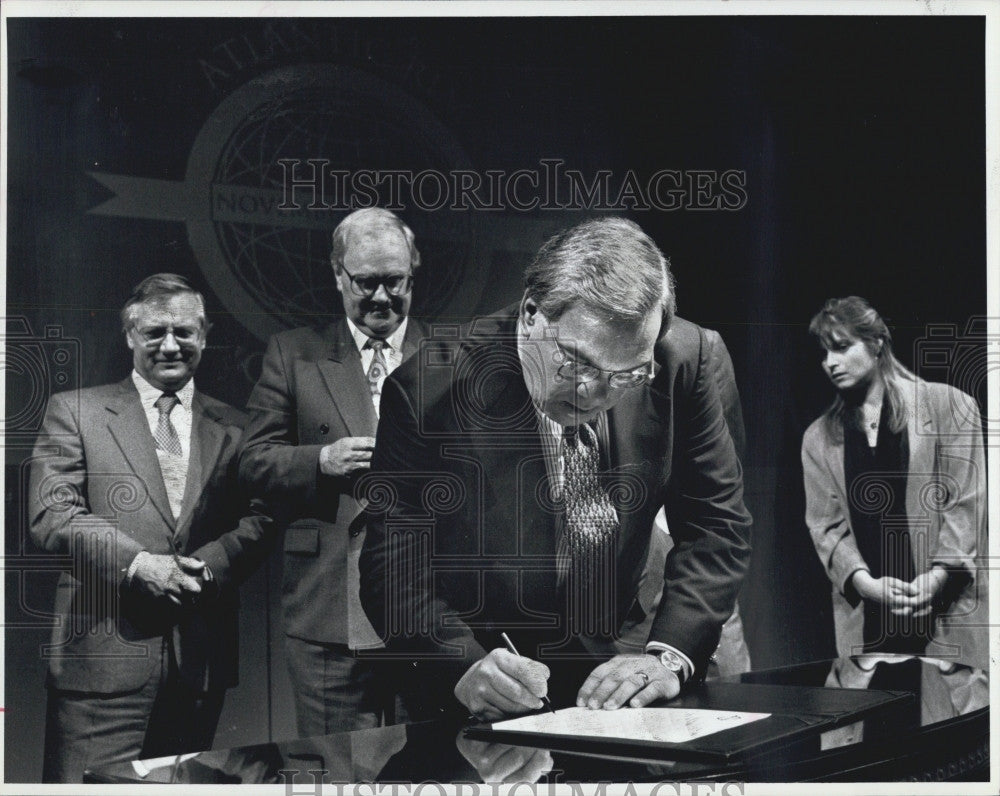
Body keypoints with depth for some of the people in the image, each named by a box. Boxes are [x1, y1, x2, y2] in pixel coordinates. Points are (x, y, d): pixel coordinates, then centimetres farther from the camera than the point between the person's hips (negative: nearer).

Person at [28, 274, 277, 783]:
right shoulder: (75, 411, 6)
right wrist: (137, 564, -15)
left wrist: (208, 566, -12)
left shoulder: (233, 428, 14)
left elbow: (260, 521, 7)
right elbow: (51, 514, -4)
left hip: (202, 660, 3)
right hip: (103, 654, -3)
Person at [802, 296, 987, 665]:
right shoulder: (819, 438, 13)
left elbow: (966, 503, -1)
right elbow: (826, 526, 5)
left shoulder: (948, 407, 5)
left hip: (946, 606, -2)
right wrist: (866, 583, -11)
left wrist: (937, 577, -13)